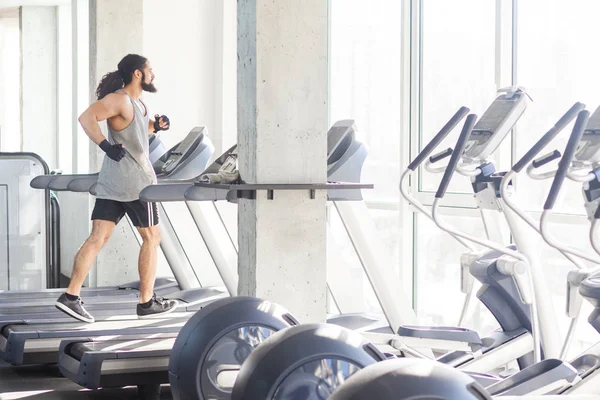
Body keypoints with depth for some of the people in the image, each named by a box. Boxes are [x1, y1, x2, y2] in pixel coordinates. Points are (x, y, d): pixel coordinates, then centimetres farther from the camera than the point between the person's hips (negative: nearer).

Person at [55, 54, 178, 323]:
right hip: (134, 182, -9)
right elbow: (86, 117, -24)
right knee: (151, 238, 5)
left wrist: (155, 126, 11)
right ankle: (147, 303, 11)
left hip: (110, 184, 9)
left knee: (97, 238, 2)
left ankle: (71, 296, -3)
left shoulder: (136, 103, 16)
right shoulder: (120, 100, -13)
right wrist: (107, 146, -29)